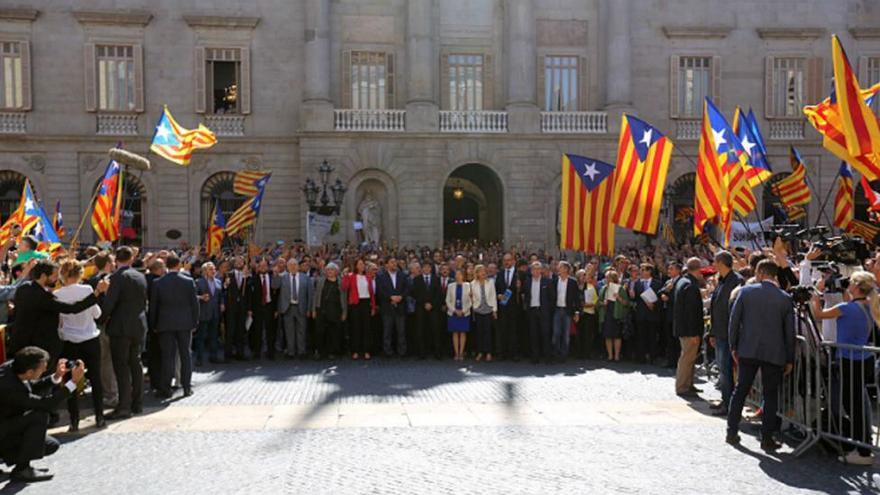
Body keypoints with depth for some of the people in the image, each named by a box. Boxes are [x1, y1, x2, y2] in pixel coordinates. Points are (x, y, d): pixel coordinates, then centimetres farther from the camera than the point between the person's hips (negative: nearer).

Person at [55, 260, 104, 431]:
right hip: (91, 340, 0)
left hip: (69, 342, 0)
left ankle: (74, 421, 7)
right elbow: (97, 313, -2)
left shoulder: (57, 294, -9)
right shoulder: (87, 290, -11)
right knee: (95, 378, 10)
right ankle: (99, 417, 15)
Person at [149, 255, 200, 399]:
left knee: (167, 356, 4)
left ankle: (165, 389, 6)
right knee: (185, 355, 8)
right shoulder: (189, 281, -4)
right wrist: (195, 322, 7)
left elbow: (153, 305, 2)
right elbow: (194, 303, -1)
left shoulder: (158, 283, -2)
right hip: (185, 323, 0)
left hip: (165, 324, 0)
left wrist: (153, 324, 11)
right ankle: (187, 387, 11)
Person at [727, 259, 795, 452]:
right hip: (774, 354, 0)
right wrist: (790, 359, 10)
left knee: (740, 391, 11)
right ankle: (767, 438, 10)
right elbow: (790, 331, 2)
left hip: (748, 351, 0)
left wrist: (733, 347, 8)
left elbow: (734, 320, -3)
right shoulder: (785, 298, -1)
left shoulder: (745, 291, -3)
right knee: (771, 395, 9)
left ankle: (732, 432, 16)